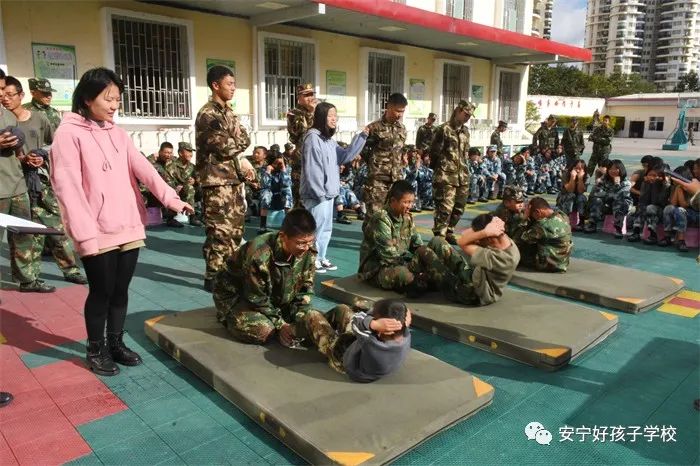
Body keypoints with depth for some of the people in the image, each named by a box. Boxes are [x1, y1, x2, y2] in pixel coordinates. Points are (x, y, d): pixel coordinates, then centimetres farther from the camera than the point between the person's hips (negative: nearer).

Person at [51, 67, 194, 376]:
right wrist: (85, 233, -19)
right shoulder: (69, 134, -7)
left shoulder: (117, 133, 12)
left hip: (129, 228, 6)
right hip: (98, 233, -5)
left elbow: (142, 168, -2)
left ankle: (116, 344, 30)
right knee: (102, 291, 4)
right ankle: (96, 350, 23)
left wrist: (169, 197, -17)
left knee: (121, 289, 13)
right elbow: (67, 187, -13)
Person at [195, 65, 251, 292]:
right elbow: (224, 147, -17)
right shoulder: (207, 114, -11)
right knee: (220, 231, -5)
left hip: (234, 178, 9)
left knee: (235, 228, 13)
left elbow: (245, 140, 13)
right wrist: (240, 160, -2)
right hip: (217, 180, -9)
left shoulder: (228, 112, 18)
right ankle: (213, 277, 4)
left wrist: (232, 145, -5)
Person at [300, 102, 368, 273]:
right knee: (316, 228, -3)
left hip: (328, 193, 9)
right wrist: (319, 192, -19)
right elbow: (311, 168, -18)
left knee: (326, 228, 16)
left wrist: (361, 137, 7)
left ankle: (320, 258, 27)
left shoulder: (329, 139, 14)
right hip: (317, 194, -9)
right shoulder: (313, 137, -14)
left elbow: (345, 156, 13)